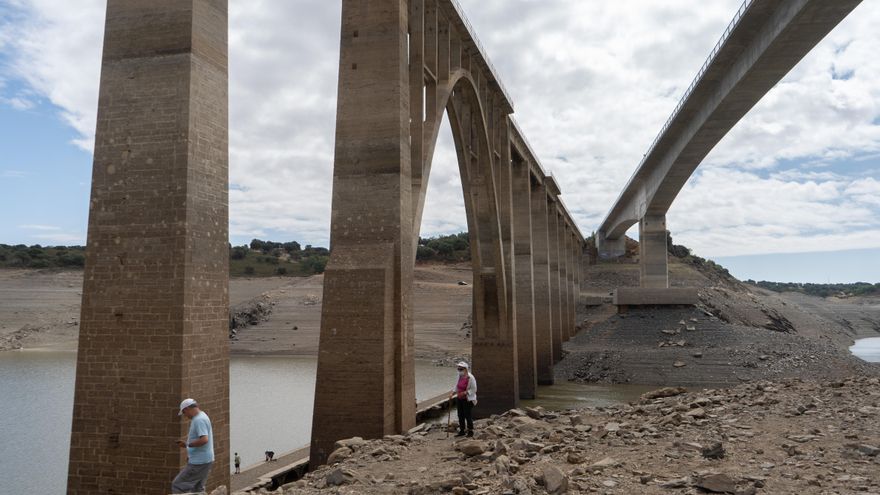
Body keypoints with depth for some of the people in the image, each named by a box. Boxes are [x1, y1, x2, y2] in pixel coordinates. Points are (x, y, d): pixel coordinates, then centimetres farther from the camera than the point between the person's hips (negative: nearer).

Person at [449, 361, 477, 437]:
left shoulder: (470, 378, -17)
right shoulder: (459, 376, 5)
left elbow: (473, 389, -15)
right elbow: (457, 387, 16)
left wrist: (465, 392, -25)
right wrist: (452, 394, 2)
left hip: (468, 400, -7)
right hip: (459, 399, 7)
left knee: (468, 415, -1)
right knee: (460, 415, 11)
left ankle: (470, 431, 14)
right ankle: (462, 431, 23)